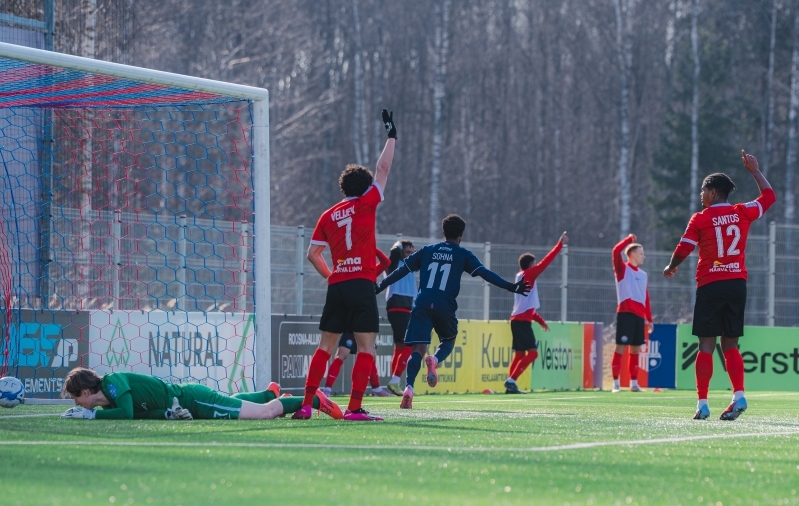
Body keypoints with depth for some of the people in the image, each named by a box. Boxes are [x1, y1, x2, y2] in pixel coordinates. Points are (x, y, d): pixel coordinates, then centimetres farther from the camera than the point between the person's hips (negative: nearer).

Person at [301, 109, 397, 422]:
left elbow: (312, 253, 12)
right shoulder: (365, 204, 2)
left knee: (326, 346, 10)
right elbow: (383, 170, 7)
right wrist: (391, 136, 17)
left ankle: (306, 404, 4)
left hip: (336, 286, 5)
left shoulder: (329, 215, 14)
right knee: (366, 347, -4)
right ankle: (354, 408, -13)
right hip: (361, 284, -5)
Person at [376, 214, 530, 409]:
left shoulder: (428, 250, 16)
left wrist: (379, 287, 23)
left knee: (418, 348, -4)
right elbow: (485, 273, -1)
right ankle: (435, 360, -12)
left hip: (422, 304, 1)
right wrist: (510, 287, -3)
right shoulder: (463, 254, 9)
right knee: (449, 340, 22)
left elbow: (402, 270, 16)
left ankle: (409, 389, -25)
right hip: (445, 306, -1)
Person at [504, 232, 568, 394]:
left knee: (520, 354, 10)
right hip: (522, 321, -10)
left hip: (517, 319, 10)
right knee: (532, 353, -13)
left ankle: (510, 385, 5)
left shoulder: (521, 278, 20)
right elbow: (546, 261, -12)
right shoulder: (527, 275, -6)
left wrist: (541, 320, 26)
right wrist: (560, 244, -9)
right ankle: (511, 380, -18)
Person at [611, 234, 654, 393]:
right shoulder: (622, 269, 2)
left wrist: (649, 319, 15)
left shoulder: (643, 275, 18)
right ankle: (616, 383, -6)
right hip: (625, 313, -6)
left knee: (636, 349, 7)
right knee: (621, 347, -7)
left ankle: (634, 382, 13)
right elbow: (616, 251, -16)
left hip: (639, 315, 6)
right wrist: (629, 239, -6)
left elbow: (646, 298, 18)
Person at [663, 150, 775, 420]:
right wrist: (754, 170, 31)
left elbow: (683, 250, -4)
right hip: (737, 284, 3)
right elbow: (769, 196, 20)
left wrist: (670, 268, 17)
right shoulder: (743, 213, 4)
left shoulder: (700, 219, -4)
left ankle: (702, 403, -6)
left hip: (710, 286, -3)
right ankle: (739, 395, -7)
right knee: (730, 345, 10)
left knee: (706, 345, -2)